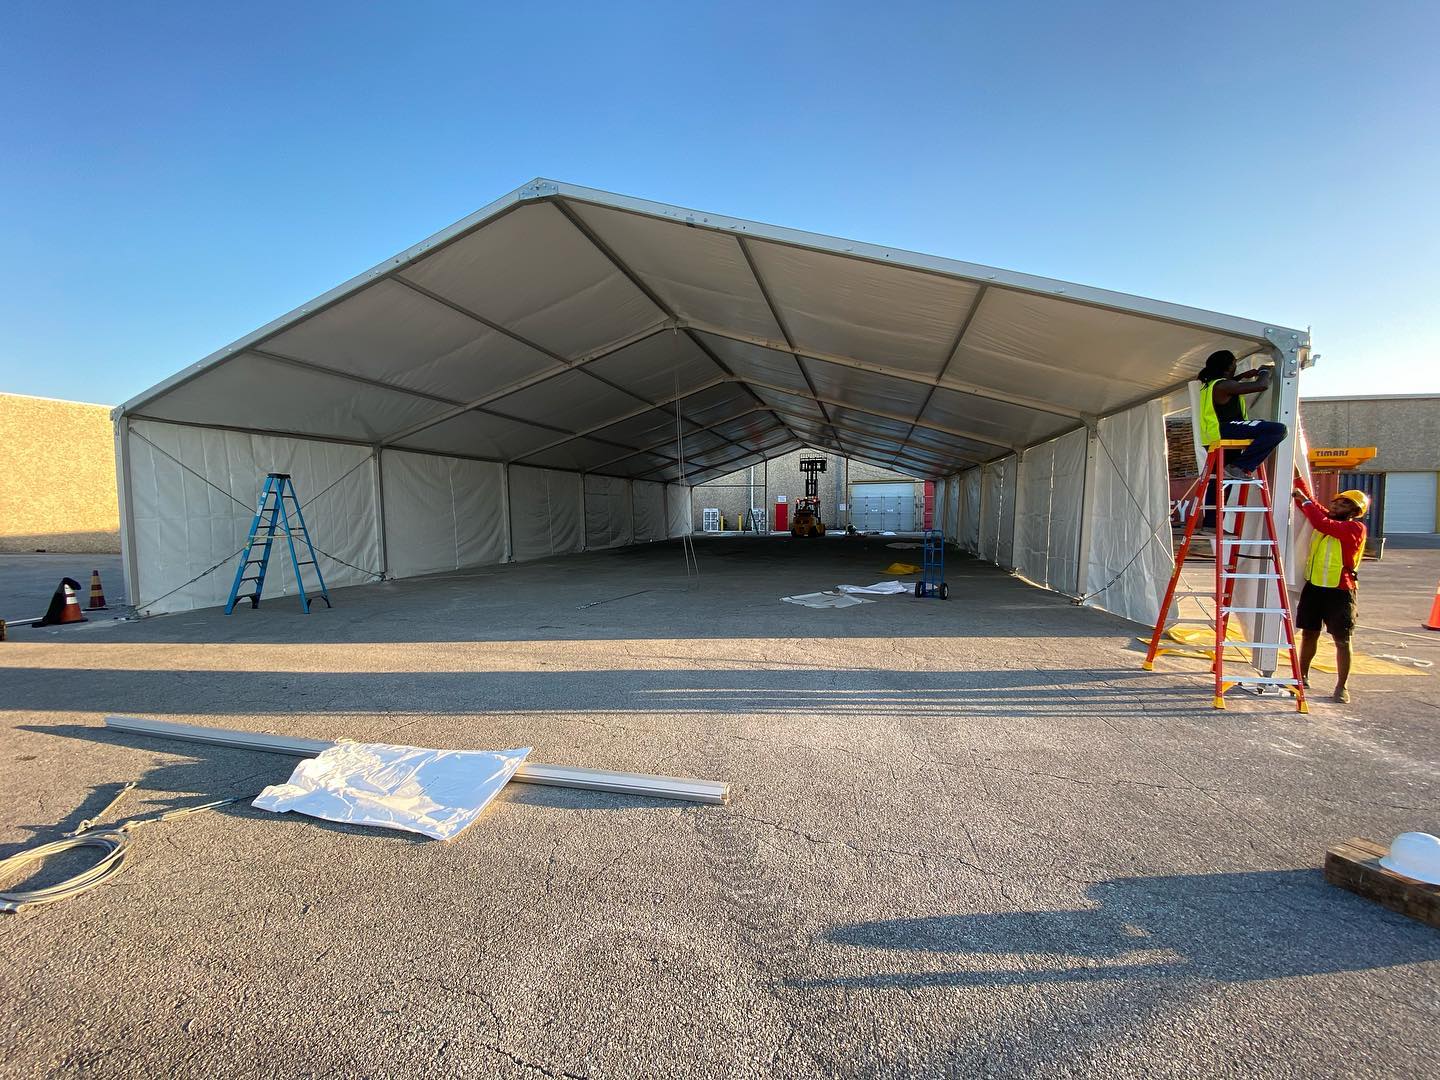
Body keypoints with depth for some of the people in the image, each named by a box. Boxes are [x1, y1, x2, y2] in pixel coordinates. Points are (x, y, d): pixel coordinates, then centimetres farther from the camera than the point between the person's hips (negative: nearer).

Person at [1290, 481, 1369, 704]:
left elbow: (1323, 524, -25)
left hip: (1339, 592, -6)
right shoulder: (1326, 518, 9)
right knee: (1309, 634, 14)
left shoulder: (1355, 528, -10)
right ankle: (1302, 676, 26)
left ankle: (1341, 687, 11)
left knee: (1342, 640, 2)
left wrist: (1305, 501, -15)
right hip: (1313, 587, 6)